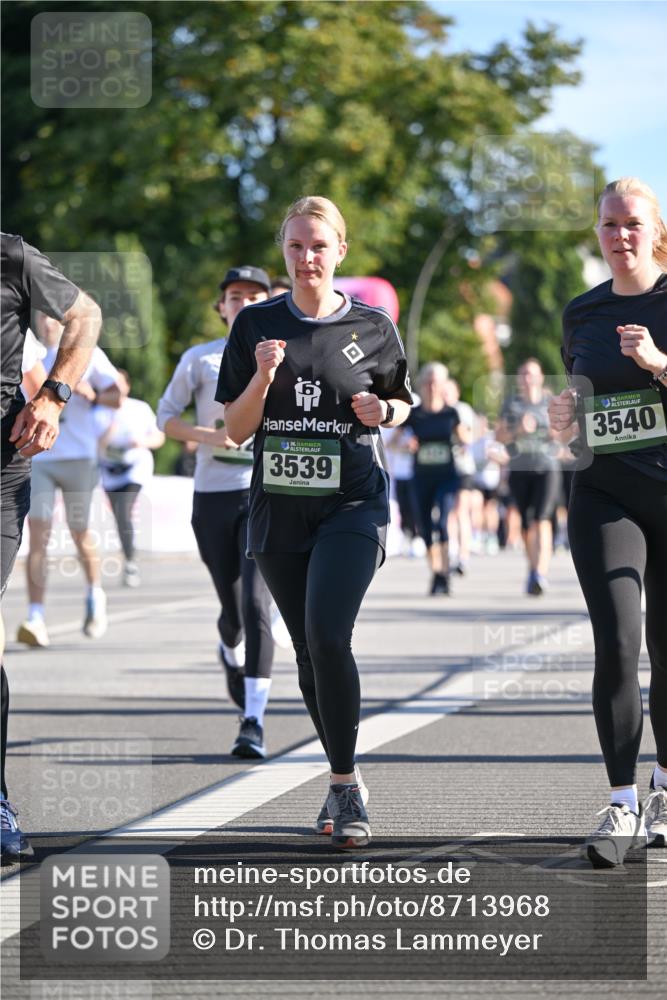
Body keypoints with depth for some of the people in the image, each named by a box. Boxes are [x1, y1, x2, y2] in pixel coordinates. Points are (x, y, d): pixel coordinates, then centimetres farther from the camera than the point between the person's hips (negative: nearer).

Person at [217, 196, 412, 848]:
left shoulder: (372, 328, 1)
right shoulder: (257, 325, 4)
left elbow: (402, 402, 17)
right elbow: (236, 429, 3)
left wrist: (383, 411, -6)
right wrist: (264, 376, -14)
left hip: (352, 504, -3)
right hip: (279, 505, 3)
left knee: (327, 635, -20)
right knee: (308, 650, 8)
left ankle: (344, 783, -10)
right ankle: (344, 781, 23)